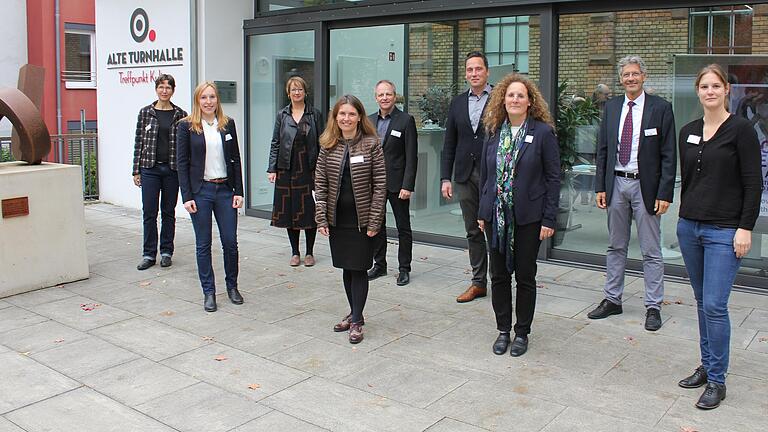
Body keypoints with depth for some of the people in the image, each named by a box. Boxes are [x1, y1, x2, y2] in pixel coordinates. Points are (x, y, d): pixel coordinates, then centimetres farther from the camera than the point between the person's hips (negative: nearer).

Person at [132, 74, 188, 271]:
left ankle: (166, 252, 19)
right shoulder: (145, 112, 3)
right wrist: (136, 170, 2)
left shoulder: (180, 115, 2)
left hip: (172, 169, 0)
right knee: (149, 212, 2)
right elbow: (139, 141, 5)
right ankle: (149, 254, 11)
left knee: (168, 212, 8)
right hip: (150, 168, 0)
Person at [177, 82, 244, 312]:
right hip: (200, 190, -2)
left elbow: (235, 159, 8)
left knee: (230, 242, 4)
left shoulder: (228, 124, 7)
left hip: (225, 189, 2)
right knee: (203, 244, 5)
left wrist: (238, 191, 2)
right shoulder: (187, 126, -1)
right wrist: (187, 196, -8)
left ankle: (232, 286, 22)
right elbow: (182, 162, -2)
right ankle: (208, 292, 16)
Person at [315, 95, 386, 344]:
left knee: (359, 269, 1)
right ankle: (354, 313, 28)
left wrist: (374, 221, -12)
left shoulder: (371, 145, -6)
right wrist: (321, 218, -3)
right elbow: (320, 184, 4)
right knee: (347, 268, 13)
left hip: (362, 218, -3)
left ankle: (357, 321, 10)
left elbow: (380, 185, -7)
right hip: (337, 218, 4)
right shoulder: (328, 146, 3)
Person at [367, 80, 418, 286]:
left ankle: (404, 269, 14)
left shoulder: (406, 120, -6)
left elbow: (411, 156, -10)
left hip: (397, 184, -5)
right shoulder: (370, 121, 9)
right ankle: (379, 265, 26)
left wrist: (407, 186, -16)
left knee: (403, 228, 5)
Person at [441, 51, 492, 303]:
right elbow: (449, 144, 11)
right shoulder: (457, 103, 11)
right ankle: (479, 282, 21)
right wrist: (445, 178, 5)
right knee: (473, 232, 11)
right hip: (466, 175, 5)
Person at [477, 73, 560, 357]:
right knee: (499, 275, 10)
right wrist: (482, 212, 8)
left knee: (525, 277, 7)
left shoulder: (543, 132, -6)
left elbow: (553, 177, -6)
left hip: (528, 217, -3)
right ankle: (503, 330, 24)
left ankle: (522, 332, 22)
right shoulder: (494, 132, 6)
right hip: (496, 216, 4)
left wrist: (549, 219, -10)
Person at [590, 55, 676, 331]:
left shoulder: (661, 108, -5)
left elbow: (668, 155, -6)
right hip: (616, 184, 4)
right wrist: (600, 186, 3)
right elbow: (602, 150, 9)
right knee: (616, 247, 14)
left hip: (645, 186, -4)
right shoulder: (611, 107, 7)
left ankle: (653, 306, 13)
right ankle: (612, 300, 25)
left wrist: (665, 193, -11)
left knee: (651, 251, 3)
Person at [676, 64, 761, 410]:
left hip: (724, 231, -6)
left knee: (715, 305, -7)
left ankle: (717, 381, 5)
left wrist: (745, 228, -13)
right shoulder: (688, 132, 9)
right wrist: (685, 216, 16)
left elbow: (753, 183, -8)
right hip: (689, 226, 6)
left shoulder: (740, 129, -7)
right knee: (702, 302, 14)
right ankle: (707, 366, 26)